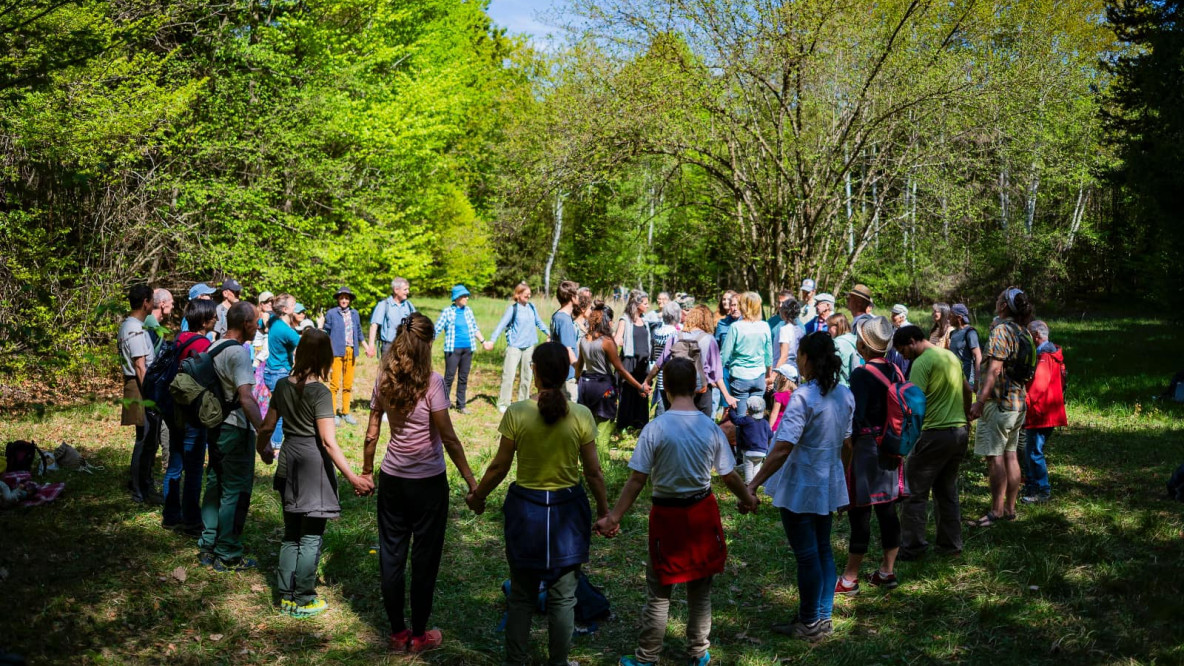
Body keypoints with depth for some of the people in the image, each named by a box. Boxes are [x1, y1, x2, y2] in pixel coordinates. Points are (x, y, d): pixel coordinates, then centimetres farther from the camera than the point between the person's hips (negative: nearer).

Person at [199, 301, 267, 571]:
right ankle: (228, 556, 8)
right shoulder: (238, 352, -19)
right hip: (236, 430, -9)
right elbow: (246, 398, -28)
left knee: (215, 486, 17)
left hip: (215, 426, 9)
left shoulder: (213, 348, 9)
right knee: (235, 492, 1)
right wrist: (263, 437, -30)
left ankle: (208, 547, 26)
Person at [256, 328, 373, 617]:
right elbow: (328, 442, -22)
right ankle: (303, 601, 12)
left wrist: (264, 450, 30)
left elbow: (267, 426, 9)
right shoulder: (320, 392, -17)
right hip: (314, 463, -7)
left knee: (291, 533, 17)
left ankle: (286, 596, 24)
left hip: (289, 462, 7)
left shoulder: (283, 385, 2)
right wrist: (353, 478, -22)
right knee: (311, 537, 5)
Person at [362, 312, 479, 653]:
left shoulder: (384, 380, -1)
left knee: (391, 555, 13)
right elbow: (448, 437, -17)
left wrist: (366, 471, 16)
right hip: (428, 481, -4)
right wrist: (470, 480, -10)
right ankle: (418, 635, 19)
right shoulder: (432, 382, -15)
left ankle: (397, 632, 23)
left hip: (392, 478, 4)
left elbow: (371, 434, 3)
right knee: (424, 557, 9)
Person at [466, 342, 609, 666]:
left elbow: (500, 466, -6)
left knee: (521, 595, 16)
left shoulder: (516, 413, -13)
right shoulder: (581, 416, -12)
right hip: (567, 511, 0)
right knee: (563, 597, 14)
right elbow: (593, 472, -5)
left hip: (526, 509, 0)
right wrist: (604, 510, 10)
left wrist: (477, 496, 11)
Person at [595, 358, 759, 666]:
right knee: (700, 588, 17)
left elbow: (637, 479, -15)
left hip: (666, 514, -2)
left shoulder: (655, 428, -15)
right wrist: (748, 499, 21)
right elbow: (729, 476, 2)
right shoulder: (711, 428, -7)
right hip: (702, 513, 3)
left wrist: (614, 518, -8)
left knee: (659, 592, 9)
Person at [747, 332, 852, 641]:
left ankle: (809, 624, 17)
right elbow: (847, 442, 12)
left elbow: (782, 449, -27)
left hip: (800, 488, -7)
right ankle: (824, 618, 27)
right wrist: (845, 481, 25)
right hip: (830, 486, 7)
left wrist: (754, 484, -23)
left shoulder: (803, 397, -23)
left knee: (807, 555, 4)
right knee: (823, 550, 17)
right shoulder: (845, 395, 1)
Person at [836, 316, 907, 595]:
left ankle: (849, 579, 7)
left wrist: (844, 461, -15)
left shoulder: (862, 374, -16)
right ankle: (887, 571, 23)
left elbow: (854, 422, -20)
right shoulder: (895, 371, 6)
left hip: (866, 449, -8)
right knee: (887, 510, 13)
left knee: (859, 514, -1)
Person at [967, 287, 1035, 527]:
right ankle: (1010, 508, 17)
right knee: (1011, 455, 12)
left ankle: (996, 511, -6)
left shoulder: (1001, 329, -14)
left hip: (998, 402, -9)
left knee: (995, 457, -7)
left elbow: (995, 368, -23)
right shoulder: (1023, 331, 13)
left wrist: (980, 401, -24)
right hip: (1018, 403, 9)